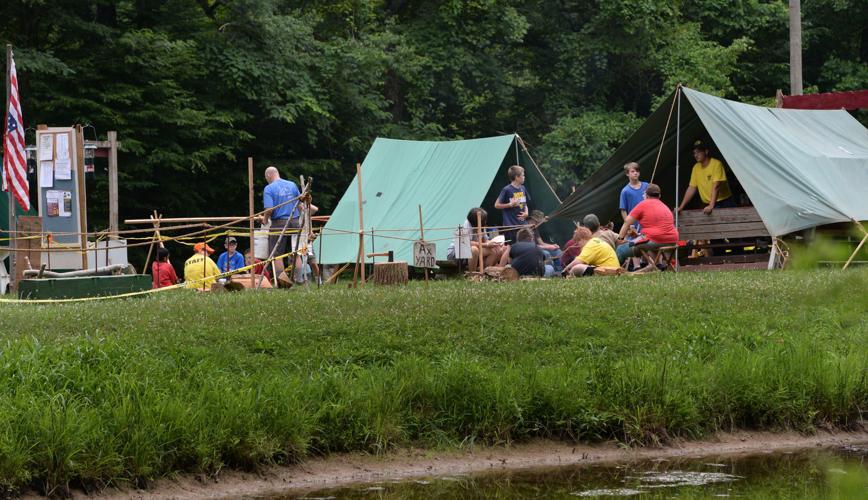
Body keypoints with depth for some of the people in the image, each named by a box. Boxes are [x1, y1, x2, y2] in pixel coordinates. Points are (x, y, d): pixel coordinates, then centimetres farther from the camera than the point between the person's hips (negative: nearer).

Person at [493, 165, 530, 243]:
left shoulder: (523, 189, 9)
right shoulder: (507, 190, -10)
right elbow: (497, 205, -7)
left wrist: (526, 213, 2)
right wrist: (511, 204, -15)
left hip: (523, 224, 6)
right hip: (511, 226, -6)